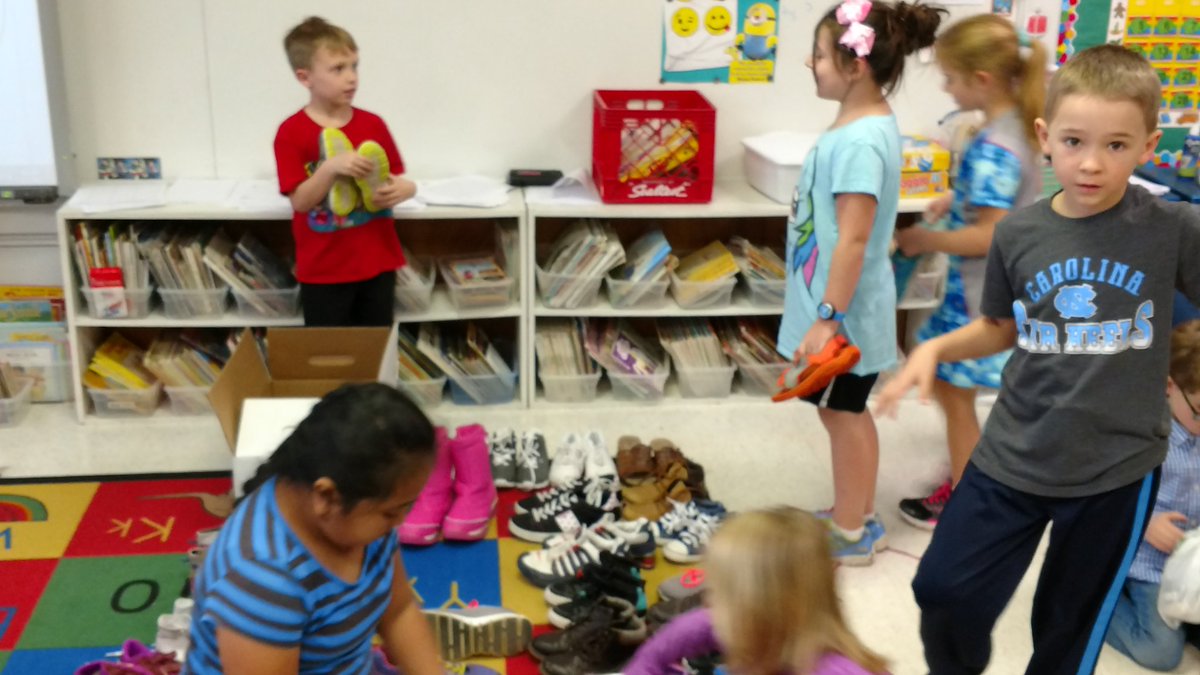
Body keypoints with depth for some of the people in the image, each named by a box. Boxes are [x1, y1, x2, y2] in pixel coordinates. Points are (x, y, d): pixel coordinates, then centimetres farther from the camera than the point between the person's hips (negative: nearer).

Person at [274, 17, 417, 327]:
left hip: (378, 262, 3)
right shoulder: (292, 132, -10)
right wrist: (330, 167, -29)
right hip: (324, 270, -3)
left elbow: (396, 180, 8)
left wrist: (404, 189, -15)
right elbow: (300, 201, -14)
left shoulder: (373, 125, 1)